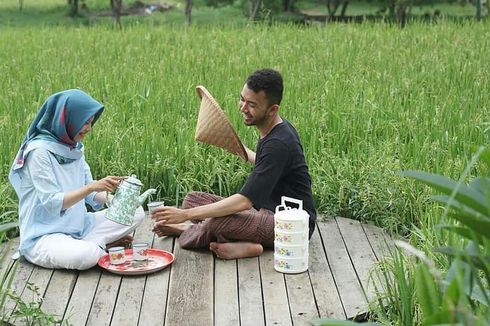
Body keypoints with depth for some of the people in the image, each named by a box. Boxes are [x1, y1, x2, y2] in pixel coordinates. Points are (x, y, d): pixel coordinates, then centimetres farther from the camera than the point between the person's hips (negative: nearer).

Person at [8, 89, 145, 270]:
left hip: (78, 227, 8)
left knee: (137, 212, -1)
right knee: (87, 255, -37)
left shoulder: (74, 148, 7)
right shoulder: (39, 150, -16)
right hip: (43, 235, -7)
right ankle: (99, 243, -5)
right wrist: (92, 186, -29)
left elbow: (89, 194, 7)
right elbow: (52, 203, -21)